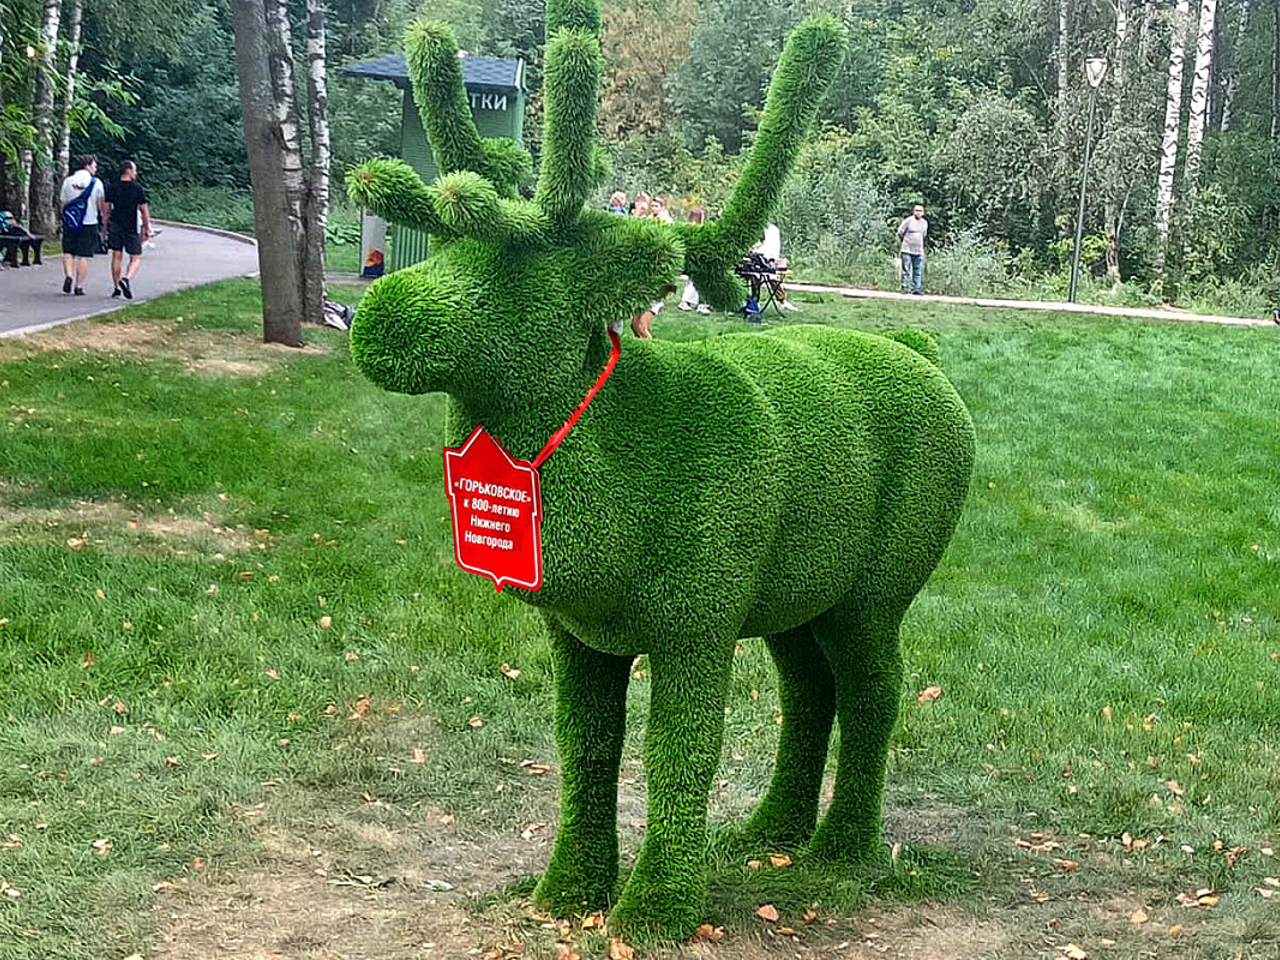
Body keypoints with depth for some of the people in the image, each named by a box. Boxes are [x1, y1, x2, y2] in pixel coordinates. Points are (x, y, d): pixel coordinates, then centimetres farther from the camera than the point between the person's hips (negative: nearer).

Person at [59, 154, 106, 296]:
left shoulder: (67, 181, 4)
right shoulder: (96, 183, -4)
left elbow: (63, 203, 8)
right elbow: (101, 205, 0)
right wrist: (104, 218, 16)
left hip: (70, 223, 2)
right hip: (89, 223, -2)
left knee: (68, 252, 13)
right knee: (84, 256, 2)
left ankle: (68, 275, -11)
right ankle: (79, 286, 2)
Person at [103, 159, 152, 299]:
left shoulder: (112, 188, 4)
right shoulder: (138, 188, -6)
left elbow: (107, 210, 5)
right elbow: (144, 210, -4)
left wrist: (106, 228, 13)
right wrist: (147, 229, 4)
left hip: (115, 227, 3)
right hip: (132, 228, -3)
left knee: (117, 256, 10)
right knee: (136, 258, 4)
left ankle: (116, 287, 10)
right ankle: (127, 278, -23)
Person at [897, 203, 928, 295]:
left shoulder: (925, 223, 9)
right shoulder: (908, 221, -7)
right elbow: (900, 232, -1)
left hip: (919, 251, 4)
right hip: (907, 250, -4)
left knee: (918, 271, 2)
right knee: (906, 270, -3)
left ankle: (916, 288, 6)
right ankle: (905, 287, 0)